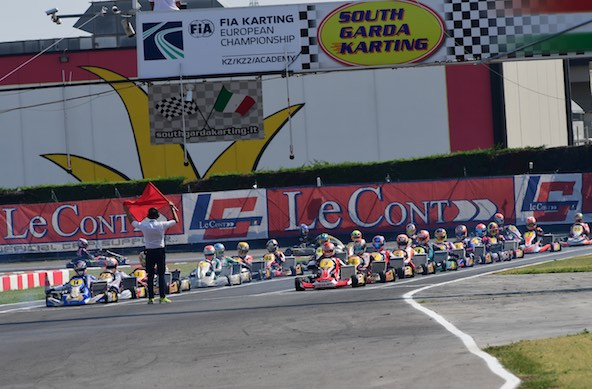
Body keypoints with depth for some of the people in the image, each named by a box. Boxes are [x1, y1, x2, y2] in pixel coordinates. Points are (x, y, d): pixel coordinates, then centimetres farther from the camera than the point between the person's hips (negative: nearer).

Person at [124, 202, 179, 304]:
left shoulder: (143, 225, -5)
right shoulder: (162, 225, -8)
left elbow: (132, 221, 11)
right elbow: (176, 221, 4)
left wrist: (126, 210, 23)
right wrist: (172, 208, 14)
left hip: (149, 252, 1)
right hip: (160, 251, -1)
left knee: (150, 276, 5)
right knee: (161, 275, 2)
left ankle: (151, 298, 3)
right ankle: (163, 297, -2)